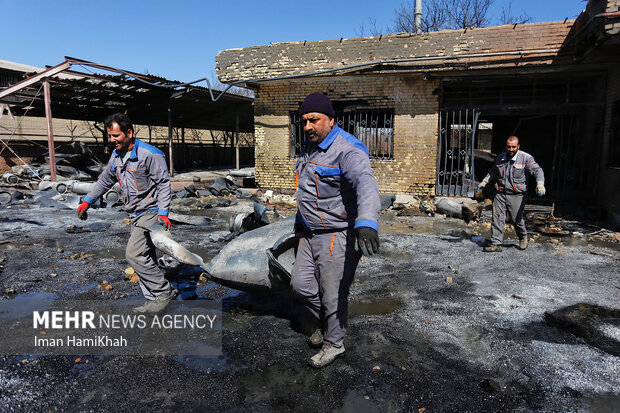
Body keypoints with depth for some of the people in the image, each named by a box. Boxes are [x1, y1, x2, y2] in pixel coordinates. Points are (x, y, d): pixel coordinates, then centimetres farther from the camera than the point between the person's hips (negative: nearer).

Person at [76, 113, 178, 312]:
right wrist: (87, 201, 25)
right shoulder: (116, 155, 10)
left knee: (134, 253, -16)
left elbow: (163, 183, -15)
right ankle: (153, 298, 18)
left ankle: (164, 292, -5)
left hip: (151, 211, -8)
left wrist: (163, 212, -22)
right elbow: (105, 180, 24)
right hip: (136, 214, 8)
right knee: (144, 257, 9)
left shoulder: (150, 154, -15)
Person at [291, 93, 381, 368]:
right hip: (311, 233, 8)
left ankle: (334, 343, 27)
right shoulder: (309, 149, 11)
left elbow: (366, 184, -38)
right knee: (301, 284, 14)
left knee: (333, 295, 3)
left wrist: (367, 222, -55)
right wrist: (301, 220, 32)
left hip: (338, 235, -8)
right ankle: (321, 323, 40)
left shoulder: (348, 150, -19)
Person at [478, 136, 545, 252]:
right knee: (497, 218, -3)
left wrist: (540, 184, -29)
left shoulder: (525, 158, -4)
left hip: (516, 195, -4)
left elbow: (537, 170, -13)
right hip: (500, 194, 4)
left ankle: (523, 237, 32)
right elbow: (493, 172, 29)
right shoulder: (500, 159, 11)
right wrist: (484, 182, 23)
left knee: (516, 219, 0)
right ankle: (496, 244, 1)